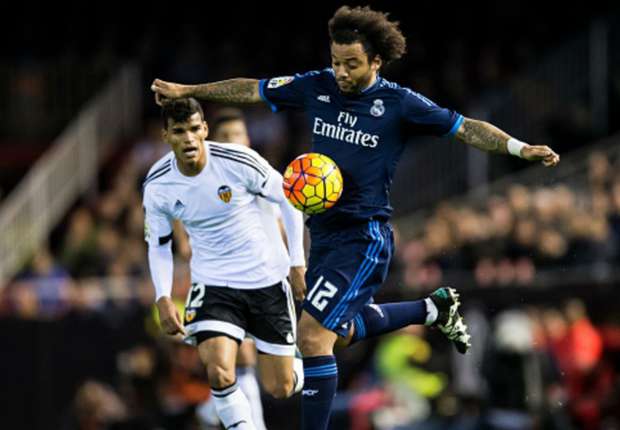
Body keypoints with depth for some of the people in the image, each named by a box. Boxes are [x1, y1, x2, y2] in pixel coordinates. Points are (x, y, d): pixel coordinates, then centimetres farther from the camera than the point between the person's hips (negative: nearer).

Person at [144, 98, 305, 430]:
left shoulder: (238, 162, -18)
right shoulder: (157, 186, -10)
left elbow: (287, 199, -3)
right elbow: (158, 244, 5)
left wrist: (297, 262, -3)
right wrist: (163, 299, -9)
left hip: (266, 277, -1)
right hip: (212, 284, 1)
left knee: (279, 389, 5)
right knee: (219, 375, -24)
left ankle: (297, 367, 43)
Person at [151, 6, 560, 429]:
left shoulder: (399, 104, -10)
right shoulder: (318, 87, 2)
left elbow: (465, 128, -7)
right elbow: (252, 90, 12)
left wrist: (522, 148, -18)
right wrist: (186, 91, 14)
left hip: (365, 238, -7)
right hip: (324, 233, 7)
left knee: (313, 334, -17)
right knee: (341, 330, 23)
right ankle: (434, 308, 43)